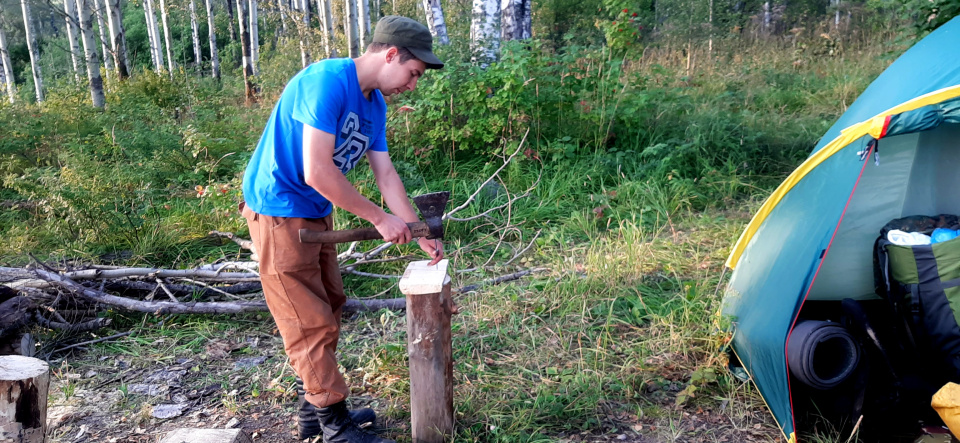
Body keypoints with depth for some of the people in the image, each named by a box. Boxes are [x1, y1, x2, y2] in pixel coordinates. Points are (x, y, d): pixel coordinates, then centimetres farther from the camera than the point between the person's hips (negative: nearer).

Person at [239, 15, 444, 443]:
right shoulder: (327, 82, -24)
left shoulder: (374, 104, 5)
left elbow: (386, 174, 7)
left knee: (328, 310, 16)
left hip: (315, 214, 10)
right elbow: (317, 173, -29)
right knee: (312, 326, -1)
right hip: (279, 213, -9)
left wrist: (421, 234, 2)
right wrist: (380, 218, -20)